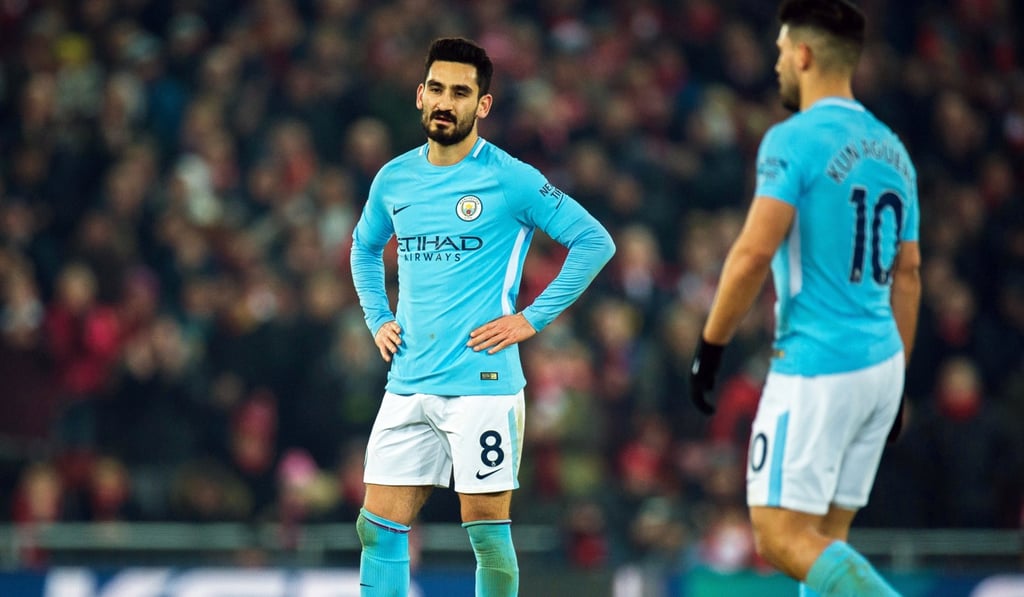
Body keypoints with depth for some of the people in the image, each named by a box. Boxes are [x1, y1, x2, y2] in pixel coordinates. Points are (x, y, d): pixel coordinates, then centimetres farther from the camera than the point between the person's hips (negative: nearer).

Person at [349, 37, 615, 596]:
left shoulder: (510, 180, -6)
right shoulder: (394, 179, 10)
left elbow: (594, 241, -6)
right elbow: (364, 247, 30)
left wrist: (532, 319, -9)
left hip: (482, 383, -5)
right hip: (408, 385, 5)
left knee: (486, 530, -1)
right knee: (379, 528, 2)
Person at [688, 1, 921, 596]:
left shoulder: (794, 140, -11)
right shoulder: (892, 149, 13)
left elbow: (752, 256, -19)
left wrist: (709, 348, -9)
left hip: (815, 368, -8)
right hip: (882, 365, 8)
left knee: (784, 537, -6)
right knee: (825, 538, 11)